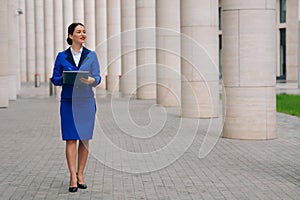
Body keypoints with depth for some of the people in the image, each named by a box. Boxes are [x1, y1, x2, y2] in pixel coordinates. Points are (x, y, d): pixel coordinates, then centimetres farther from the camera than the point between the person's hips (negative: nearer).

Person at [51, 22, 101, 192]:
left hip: (87, 101, 1)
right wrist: (65, 79, -16)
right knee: (70, 139, -4)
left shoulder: (91, 55, 7)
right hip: (68, 102, -1)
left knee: (84, 138, 4)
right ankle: (73, 177, -3)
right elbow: (55, 78, 5)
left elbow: (98, 77, 2)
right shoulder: (62, 56, 6)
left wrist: (91, 80, -21)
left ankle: (80, 174, 16)